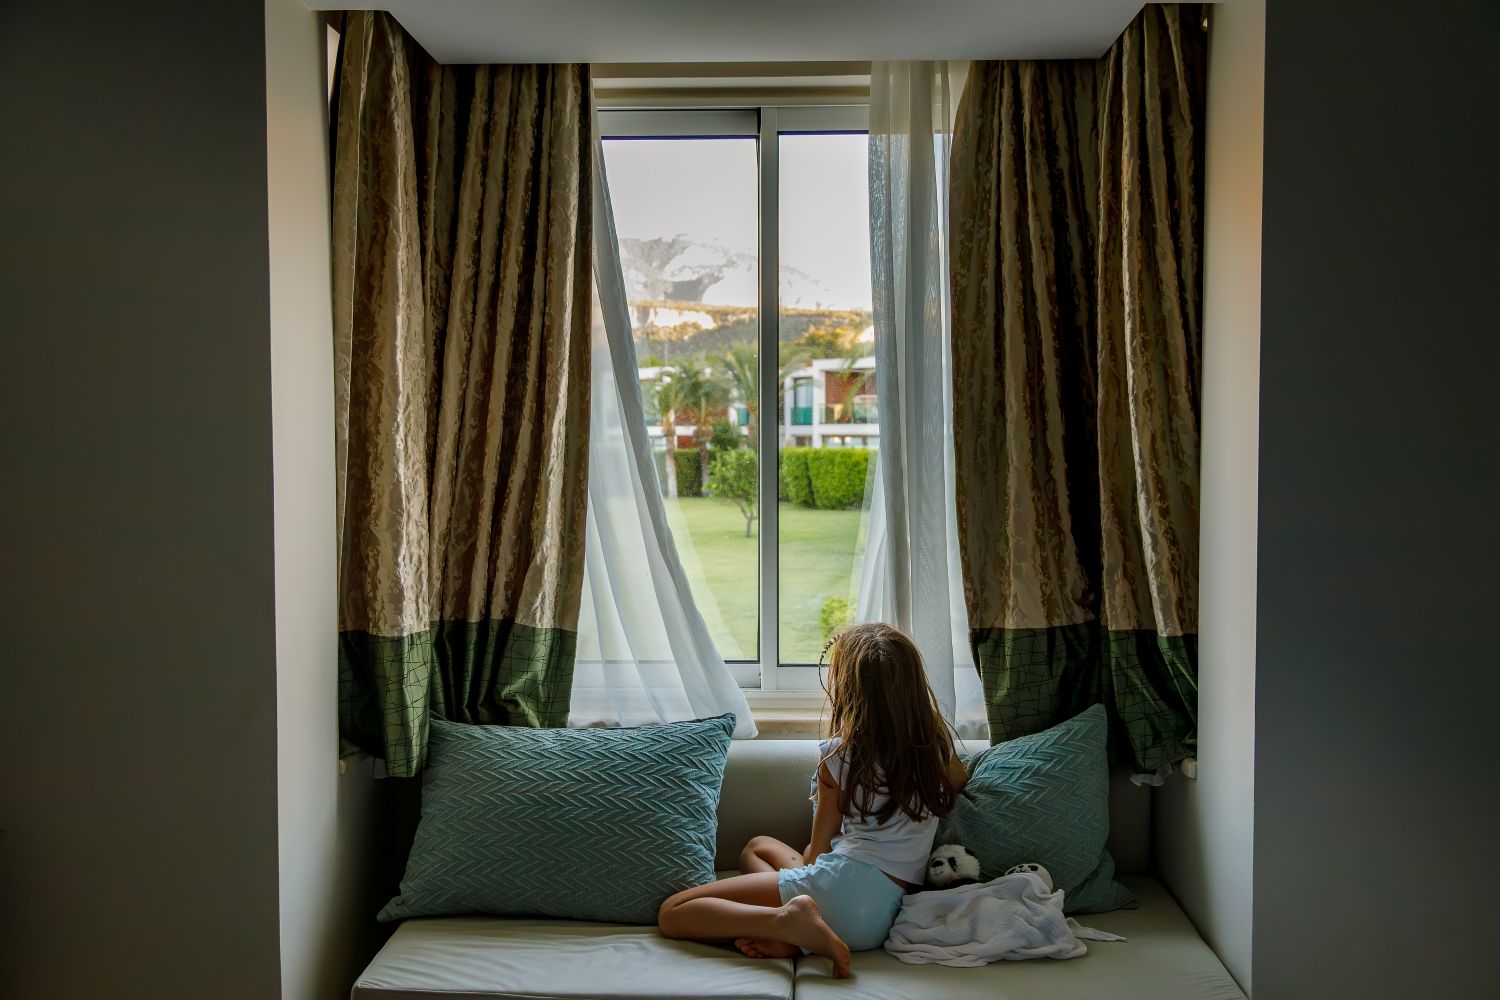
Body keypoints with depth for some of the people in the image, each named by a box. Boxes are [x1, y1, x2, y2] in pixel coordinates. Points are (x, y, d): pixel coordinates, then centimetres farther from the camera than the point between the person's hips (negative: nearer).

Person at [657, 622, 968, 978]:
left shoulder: (840, 756, -1)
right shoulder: (938, 746, 8)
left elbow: (818, 849, 8)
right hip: (884, 918, 6)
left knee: (672, 912, -4)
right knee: (758, 846, 30)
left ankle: (790, 922, -24)